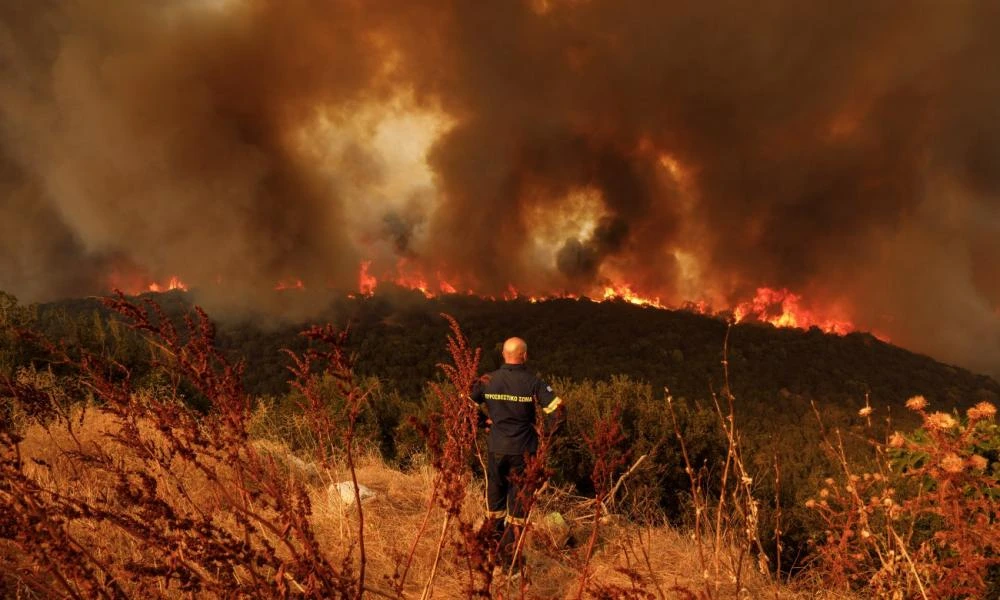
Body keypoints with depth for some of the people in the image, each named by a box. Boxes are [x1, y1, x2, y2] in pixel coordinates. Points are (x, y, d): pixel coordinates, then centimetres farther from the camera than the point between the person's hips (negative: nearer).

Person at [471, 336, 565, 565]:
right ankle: (510, 549, 14)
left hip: (495, 449, 3)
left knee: (495, 497, 19)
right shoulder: (533, 382, -11)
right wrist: (544, 430, -3)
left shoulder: (488, 381, -3)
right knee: (518, 500, 10)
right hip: (523, 451, -3)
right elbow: (558, 410, -17)